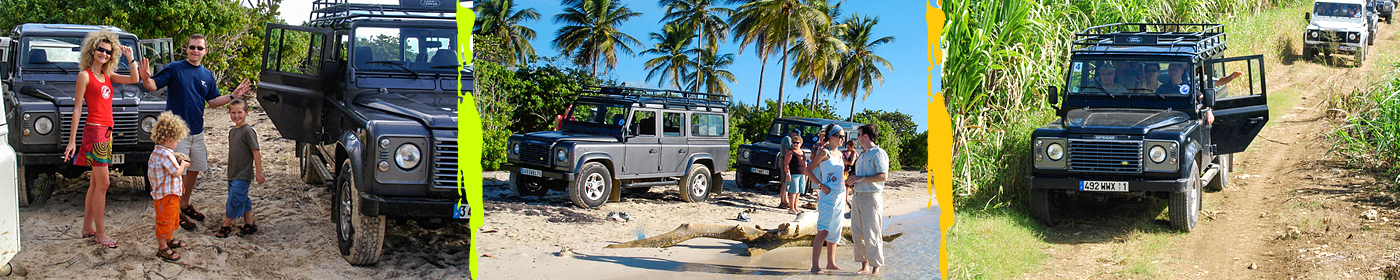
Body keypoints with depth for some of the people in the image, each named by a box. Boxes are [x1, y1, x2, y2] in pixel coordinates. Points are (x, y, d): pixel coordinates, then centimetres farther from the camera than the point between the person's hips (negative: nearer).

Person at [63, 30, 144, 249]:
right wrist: (72, 141, -10)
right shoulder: (85, 75, -7)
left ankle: (88, 228, 21)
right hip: (94, 131, -8)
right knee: (103, 183, -8)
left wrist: (130, 58, 2)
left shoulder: (107, 76, 14)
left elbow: (133, 79, 8)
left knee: (96, 182, 13)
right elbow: (77, 109, -9)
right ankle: (100, 234, -3)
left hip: (106, 132, 8)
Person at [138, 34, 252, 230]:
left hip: (197, 131, 6)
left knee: (194, 169, 14)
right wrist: (146, 78, -35)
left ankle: (185, 205, 31)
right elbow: (153, 86, -13)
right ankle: (176, 212, 7)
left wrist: (233, 96, 0)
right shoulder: (174, 69, -6)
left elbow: (213, 102, 12)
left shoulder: (207, 76, 10)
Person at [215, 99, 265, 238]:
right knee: (243, 200, 13)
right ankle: (249, 225, 22)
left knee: (234, 200, -5)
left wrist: (259, 172, -16)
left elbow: (256, 152, -15)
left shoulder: (248, 131, -15)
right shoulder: (232, 131, 9)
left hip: (243, 175, -8)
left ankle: (226, 226, 5)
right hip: (233, 174, 8)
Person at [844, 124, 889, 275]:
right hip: (857, 197, 9)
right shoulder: (862, 155, 20)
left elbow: (883, 176, -18)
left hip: (871, 197, -9)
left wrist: (861, 178, -17)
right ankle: (865, 266, 15)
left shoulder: (879, 154, -8)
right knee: (857, 234, 8)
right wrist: (852, 179, 10)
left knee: (871, 234, -7)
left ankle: (876, 268, 0)